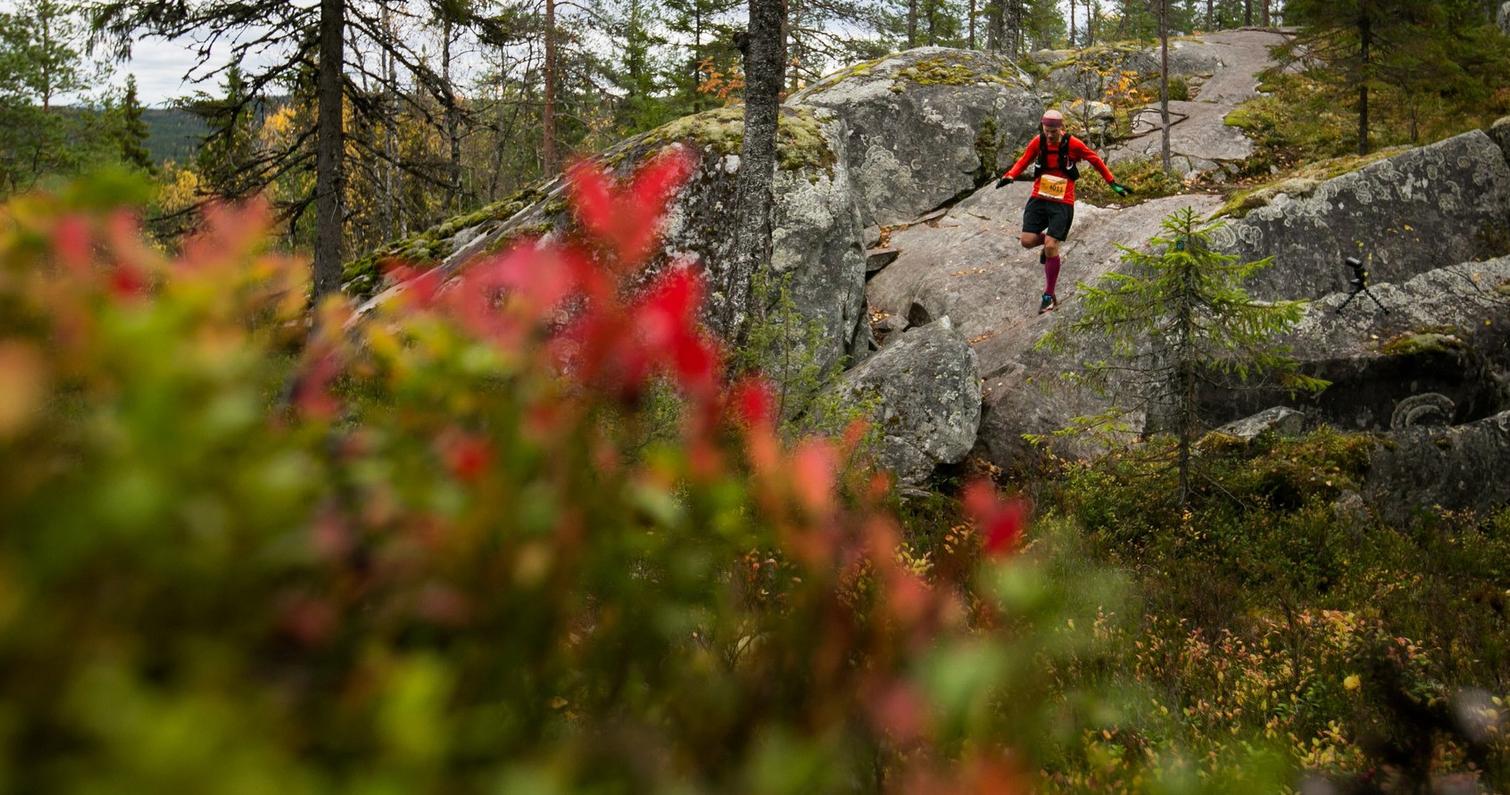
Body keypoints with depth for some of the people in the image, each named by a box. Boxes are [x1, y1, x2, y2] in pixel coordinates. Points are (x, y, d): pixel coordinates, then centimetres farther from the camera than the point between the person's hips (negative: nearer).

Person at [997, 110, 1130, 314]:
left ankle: (1049, 296, 0)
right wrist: (1009, 176, -9)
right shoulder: (1037, 143, -3)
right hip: (1038, 200, 3)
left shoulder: (1073, 144, -9)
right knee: (1027, 241, -11)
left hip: (1062, 203, -3)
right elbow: (1024, 161, 10)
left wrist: (1112, 183, 6)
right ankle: (1047, 240, 27)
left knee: (1051, 248, -12)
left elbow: (1096, 160, 4)